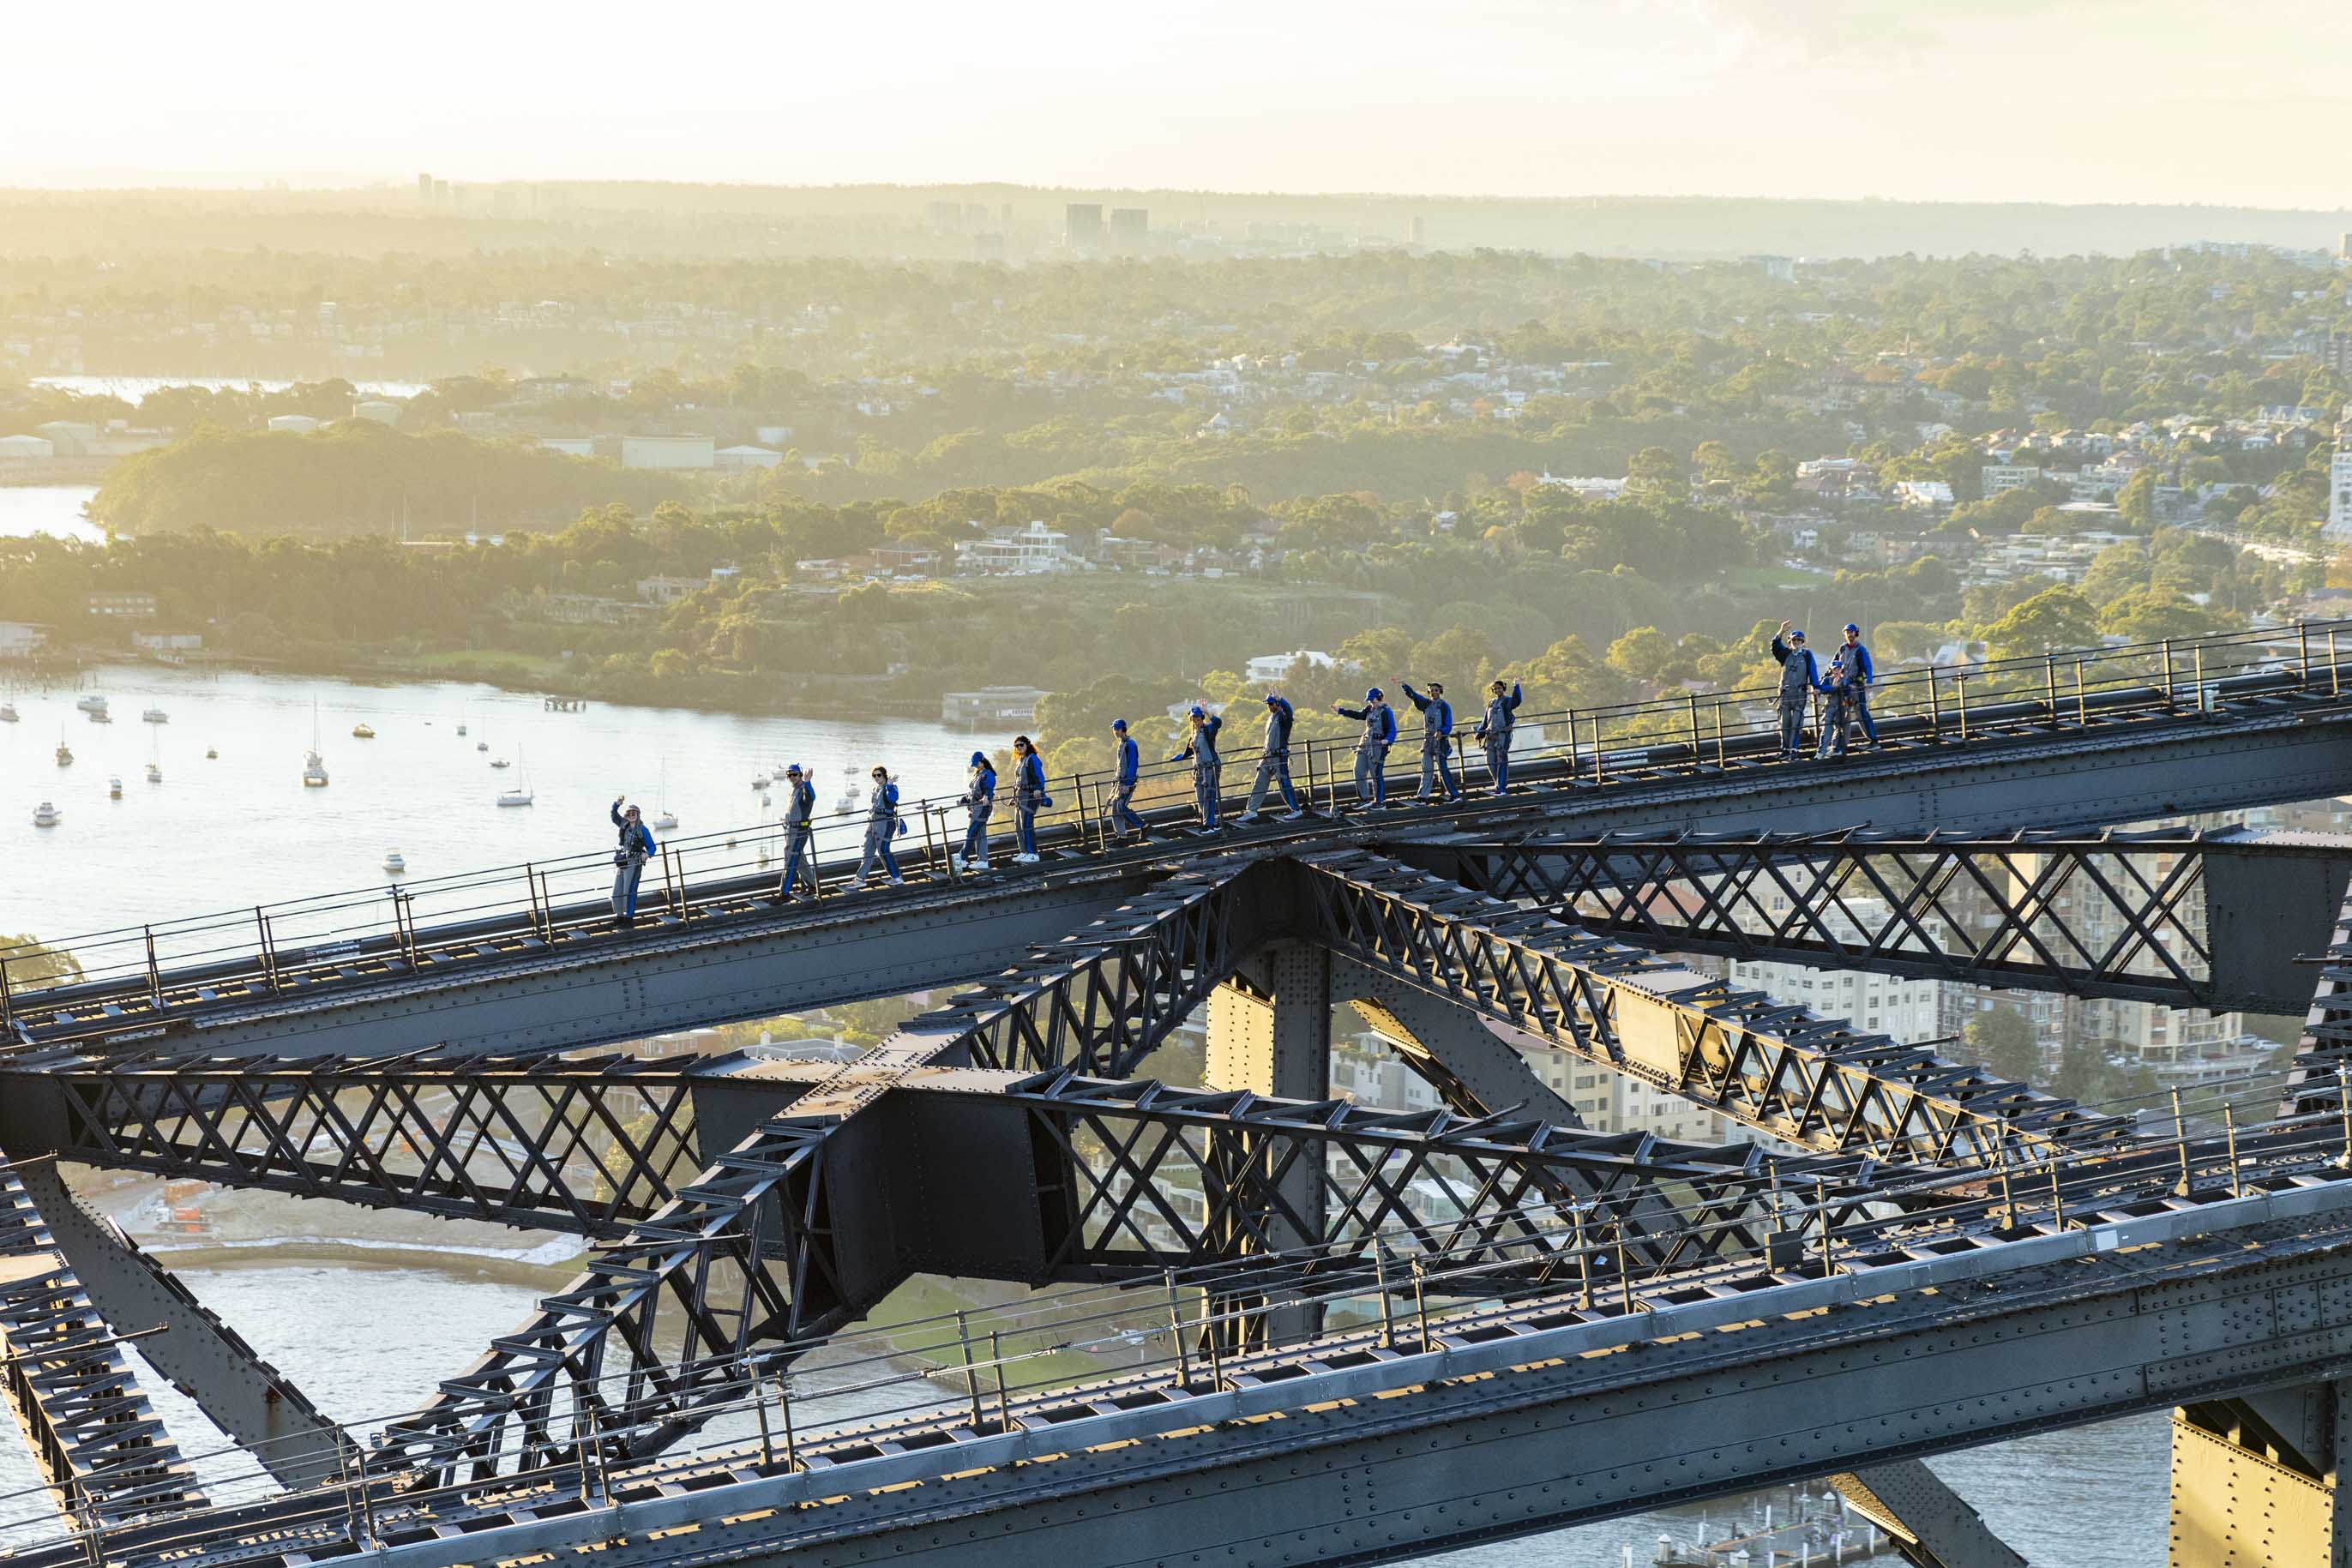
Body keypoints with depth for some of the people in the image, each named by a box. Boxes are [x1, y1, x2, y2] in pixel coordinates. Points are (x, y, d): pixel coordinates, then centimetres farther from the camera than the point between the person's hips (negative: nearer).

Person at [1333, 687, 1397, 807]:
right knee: (1359, 772, 6)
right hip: (1365, 744, 8)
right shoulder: (1370, 709, 14)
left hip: (1378, 746, -8)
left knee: (1376, 774, -5)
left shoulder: (1386, 712, -9)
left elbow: (1392, 730, -12)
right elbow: (1358, 714, 26)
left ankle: (1379, 801, 5)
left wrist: (1388, 740, -32)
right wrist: (1340, 711, 26)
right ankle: (1364, 799, 16)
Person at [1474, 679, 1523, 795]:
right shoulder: (1491, 702, 20)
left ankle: (1501, 787, -7)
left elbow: (1516, 702, -23)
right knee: (1491, 762, 6)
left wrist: (1516, 687, -28)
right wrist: (1480, 733, 19)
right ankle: (1500, 782, 19)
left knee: (1502, 761, -7)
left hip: (1503, 734, -7)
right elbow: (1485, 720, 24)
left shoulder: (1507, 701, 1)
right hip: (1491, 736, 7)